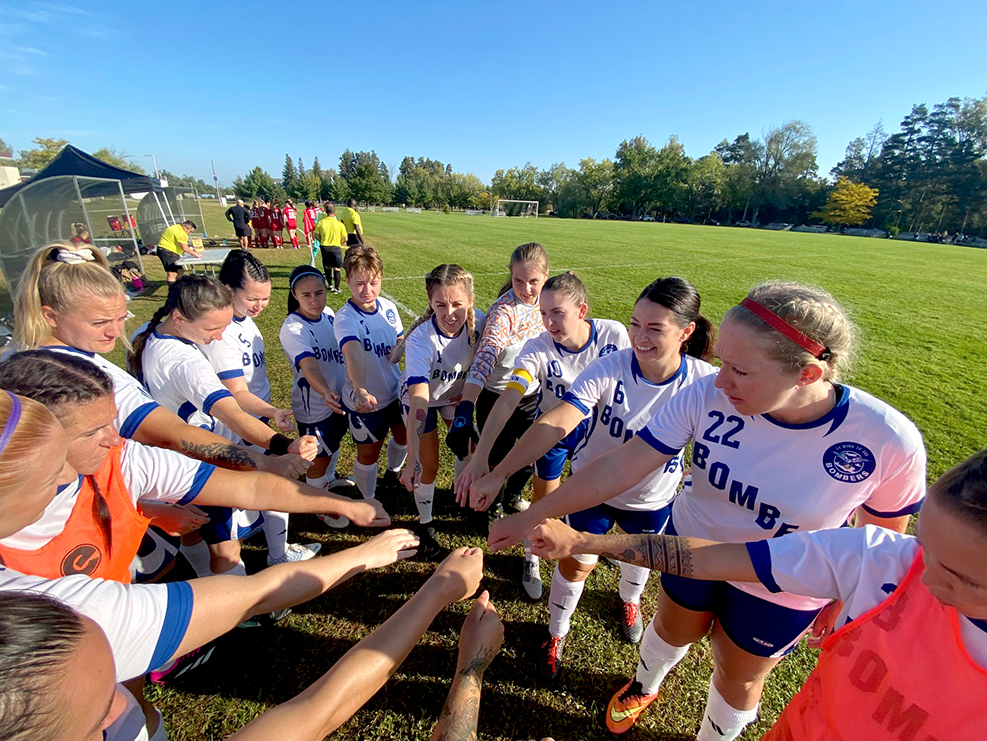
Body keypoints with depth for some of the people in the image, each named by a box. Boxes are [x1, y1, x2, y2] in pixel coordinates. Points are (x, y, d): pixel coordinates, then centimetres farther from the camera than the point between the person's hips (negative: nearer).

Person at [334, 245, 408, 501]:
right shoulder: (345, 318, -24)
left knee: (403, 435, 24)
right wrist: (360, 391, -58)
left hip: (394, 391, 6)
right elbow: (353, 353, -43)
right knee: (368, 453, 10)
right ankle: (369, 501, 37)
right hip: (364, 400, -6)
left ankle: (393, 470, 56)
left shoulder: (389, 307, -6)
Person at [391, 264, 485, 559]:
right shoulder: (420, 338, -39)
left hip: (454, 392, 4)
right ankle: (425, 524, 27)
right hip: (419, 395, -4)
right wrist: (412, 459, -50)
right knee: (429, 466, 1)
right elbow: (418, 401, -45)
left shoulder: (478, 322, -26)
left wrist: (468, 390, -4)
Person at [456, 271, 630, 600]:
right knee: (545, 495, 11)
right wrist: (480, 456, -50)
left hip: (596, 425, 2)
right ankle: (531, 558, 40)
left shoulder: (614, 334, -26)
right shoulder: (537, 349, -31)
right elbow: (507, 401, -41)